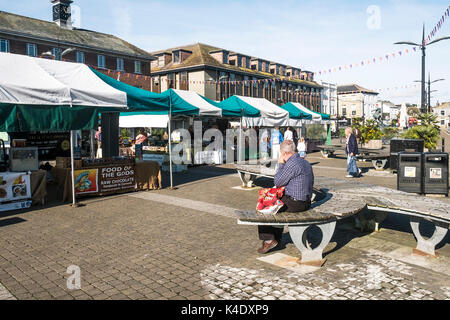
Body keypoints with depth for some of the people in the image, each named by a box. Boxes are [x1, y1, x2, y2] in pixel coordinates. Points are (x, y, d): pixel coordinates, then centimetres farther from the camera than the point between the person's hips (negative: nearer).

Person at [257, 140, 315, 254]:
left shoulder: (292, 164, -21)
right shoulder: (305, 162, 9)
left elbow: (278, 182, -13)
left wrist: (280, 164, -3)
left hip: (295, 204, -9)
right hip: (306, 202, 9)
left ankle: (269, 240, 14)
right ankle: (277, 239, 33)